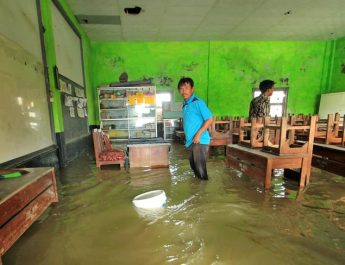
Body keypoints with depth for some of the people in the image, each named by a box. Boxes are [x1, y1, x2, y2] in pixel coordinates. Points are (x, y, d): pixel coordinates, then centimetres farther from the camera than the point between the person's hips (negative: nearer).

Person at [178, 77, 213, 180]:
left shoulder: (198, 102, -11)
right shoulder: (185, 105, 12)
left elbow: (209, 119, -16)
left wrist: (198, 134, -19)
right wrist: (187, 138, 13)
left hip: (200, 141, -8)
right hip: (191, 142, 8)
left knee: (200, 168, 0)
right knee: (194, 166, 21)